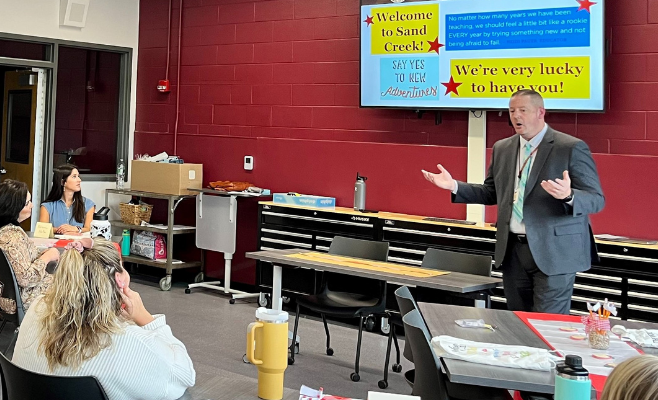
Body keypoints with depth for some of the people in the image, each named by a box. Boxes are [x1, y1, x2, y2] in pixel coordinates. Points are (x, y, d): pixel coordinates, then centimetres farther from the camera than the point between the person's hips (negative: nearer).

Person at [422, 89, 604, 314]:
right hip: (513, 251, 6)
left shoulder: (572, 148, -9)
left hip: (554, 251, -6)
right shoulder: (502, 149, 10)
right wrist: (454, 186, 4)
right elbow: (491, 194, 18)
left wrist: (568, 195, -32)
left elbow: (596, 200, -11)